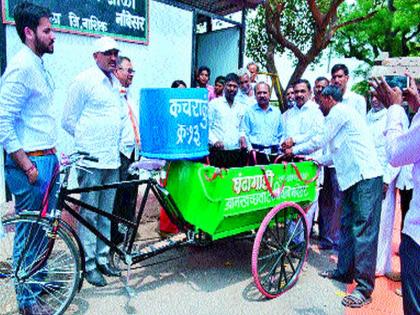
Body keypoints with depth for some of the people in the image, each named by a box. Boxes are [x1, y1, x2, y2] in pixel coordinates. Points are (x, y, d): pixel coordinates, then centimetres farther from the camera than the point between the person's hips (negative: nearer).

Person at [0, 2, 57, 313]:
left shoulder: (39, 66, 14)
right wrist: (27, 165, -19)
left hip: (47, 159, 9)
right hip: (30, 162, -9)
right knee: (30, 230, 4)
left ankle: (39, 280, 37)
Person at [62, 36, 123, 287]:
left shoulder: (116, 84, 16)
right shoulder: (84, 81, -3)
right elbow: (68, 121, -2)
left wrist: (114, 141, 12)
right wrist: (89, 141, 2)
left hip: (113, 159, 6)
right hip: (92, 160, -6)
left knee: (106, 214, 13)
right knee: (89, 215, 2)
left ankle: (103, 258, 26)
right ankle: (89, 265, 14)